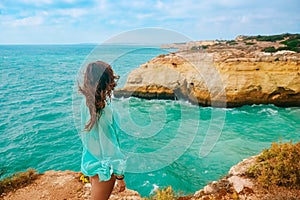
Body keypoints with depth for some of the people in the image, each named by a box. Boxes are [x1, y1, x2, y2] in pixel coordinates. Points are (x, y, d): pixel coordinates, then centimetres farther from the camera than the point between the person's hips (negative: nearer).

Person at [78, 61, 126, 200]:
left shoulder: (86, 102, -9)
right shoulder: (105, 111, -30)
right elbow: (109, 147, -23)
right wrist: (120, 176, -13)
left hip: (90, 161, 7)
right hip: (103, 167, -7)